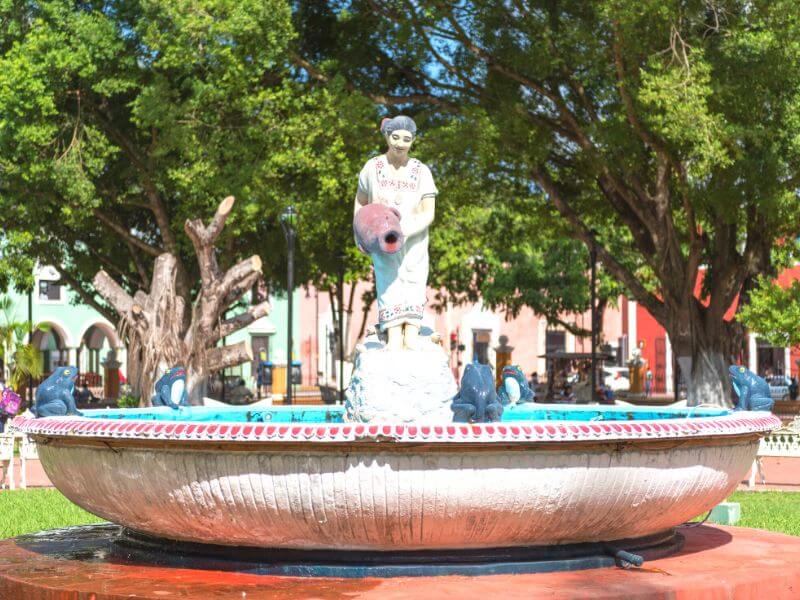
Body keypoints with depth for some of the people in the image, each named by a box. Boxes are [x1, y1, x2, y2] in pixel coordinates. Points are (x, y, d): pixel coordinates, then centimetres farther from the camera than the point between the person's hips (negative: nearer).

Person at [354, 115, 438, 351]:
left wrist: (405, 232, -22)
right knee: (390, 288, -13)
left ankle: (411, 338, -11)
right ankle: (394, 339, -20)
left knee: (414, 286, -8)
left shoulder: (422, 172, -2)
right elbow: (360, 202, 14)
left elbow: (428, 214, -7)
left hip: (414, 241, 1)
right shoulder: (373, 167, 0)